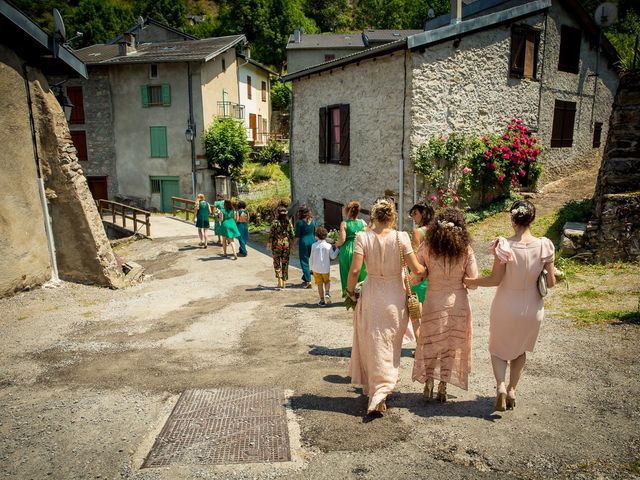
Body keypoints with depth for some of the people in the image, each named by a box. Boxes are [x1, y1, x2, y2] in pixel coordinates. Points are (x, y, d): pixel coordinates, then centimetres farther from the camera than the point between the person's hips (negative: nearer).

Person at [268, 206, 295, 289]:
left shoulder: (275, 222, -10)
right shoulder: (288, 222, -1)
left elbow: (271, 234, -9)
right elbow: (292, 234, 0)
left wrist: (269, 243, 5)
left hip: (277, 244, -3)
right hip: (286, 244, 3)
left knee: (277, 262, 11)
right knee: (285, 263, 11)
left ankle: (280, 280, -2)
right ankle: (284, 282, 15)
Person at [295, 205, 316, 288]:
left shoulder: (299, 222, -10)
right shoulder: (313, 221, 4)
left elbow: (297, 236, -8)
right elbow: (314, 233, 10)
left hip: (303, 242, -4)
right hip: (312, 241, 5)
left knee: (304, 262, 3)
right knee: (312, 260, 15)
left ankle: (308, 281, 2)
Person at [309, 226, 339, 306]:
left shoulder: (314, 246, -5)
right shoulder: (328, 246, -9)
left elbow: (311, 258, 0)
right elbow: (333, 256, -1)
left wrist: (311, 267, 13)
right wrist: (337, 249, 13)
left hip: (316, 269, 0)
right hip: (325, 269, 0)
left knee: (320, 284, 9)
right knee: (327, 282, 19)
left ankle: (322, 300, 12)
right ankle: (327, 293, -7)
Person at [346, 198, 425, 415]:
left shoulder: (363, 237, -9)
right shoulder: (401, 237, -9)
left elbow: (354, 270, -13)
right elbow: (417, 269, -8)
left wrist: (350, 292, 4)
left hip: (371, 295, 0)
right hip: (396, 296, 0)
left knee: (374, 345, 15)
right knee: (392, 346, 16)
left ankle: (376, 392, 20)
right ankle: (382, 390, 20)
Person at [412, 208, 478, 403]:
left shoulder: (427, 247, -11)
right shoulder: (465, 249, -9)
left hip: (433, 301, 0)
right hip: (458, 302, 1)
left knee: (431, 343, 17)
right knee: (452, 345, 15)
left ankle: (429, 383, 19)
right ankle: (443, 386, 21)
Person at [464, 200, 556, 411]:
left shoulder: (504, 245, -18)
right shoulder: (544, 245, -12)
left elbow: (495, 280, -15)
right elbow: (551, 282, -7)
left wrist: (471, 281, 0)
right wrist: (548, 274, 16)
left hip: (505, 308, -2)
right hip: (531, 308, 2)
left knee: (498, 348, 18)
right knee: (520, 349, 27)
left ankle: (501, 386, -3)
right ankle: (512, 389, 29)